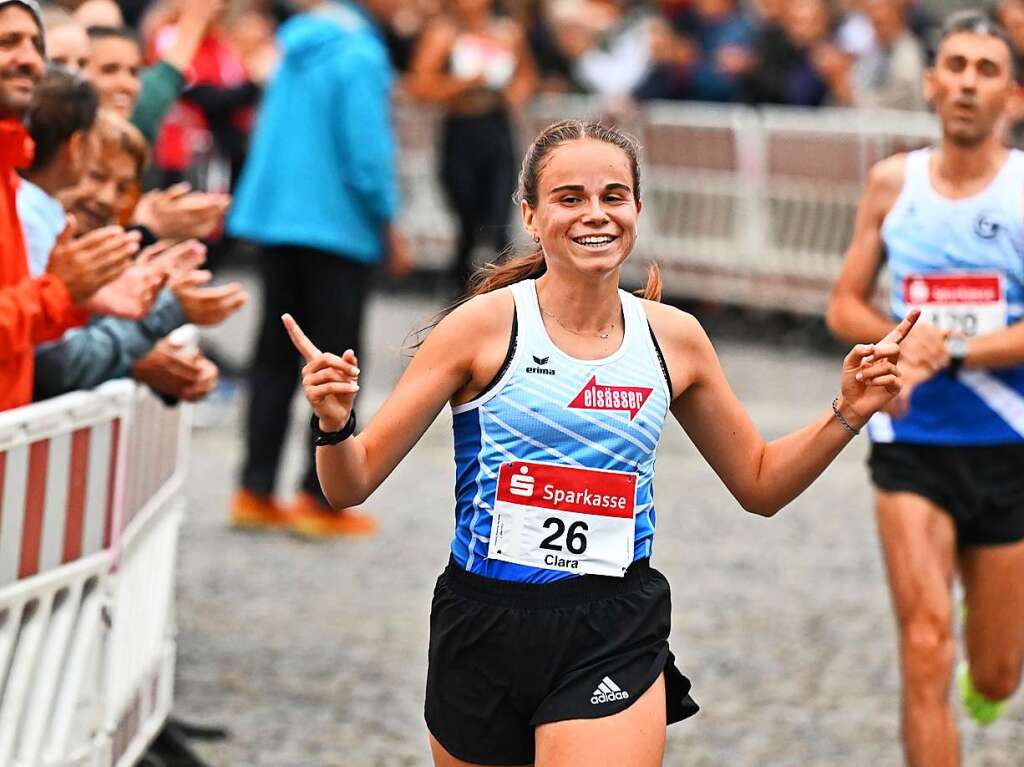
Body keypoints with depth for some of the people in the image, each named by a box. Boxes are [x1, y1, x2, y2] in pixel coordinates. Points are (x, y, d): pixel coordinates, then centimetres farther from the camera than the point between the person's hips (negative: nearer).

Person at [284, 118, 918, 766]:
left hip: (615, 645, 1)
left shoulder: (673, 337, 4)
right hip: (484, 633, -1)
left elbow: (759, 483, 18)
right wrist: (335, 424, -27)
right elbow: (354, 483, -6)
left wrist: (847, 415, 3)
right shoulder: (485, 326, -7)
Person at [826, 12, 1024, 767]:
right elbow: (845, 306, 11)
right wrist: (905, 341, -9)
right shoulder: (893, 183, 3)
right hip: (911, 445, 0)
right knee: (926, 648, -17)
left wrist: (950, 352, -22)